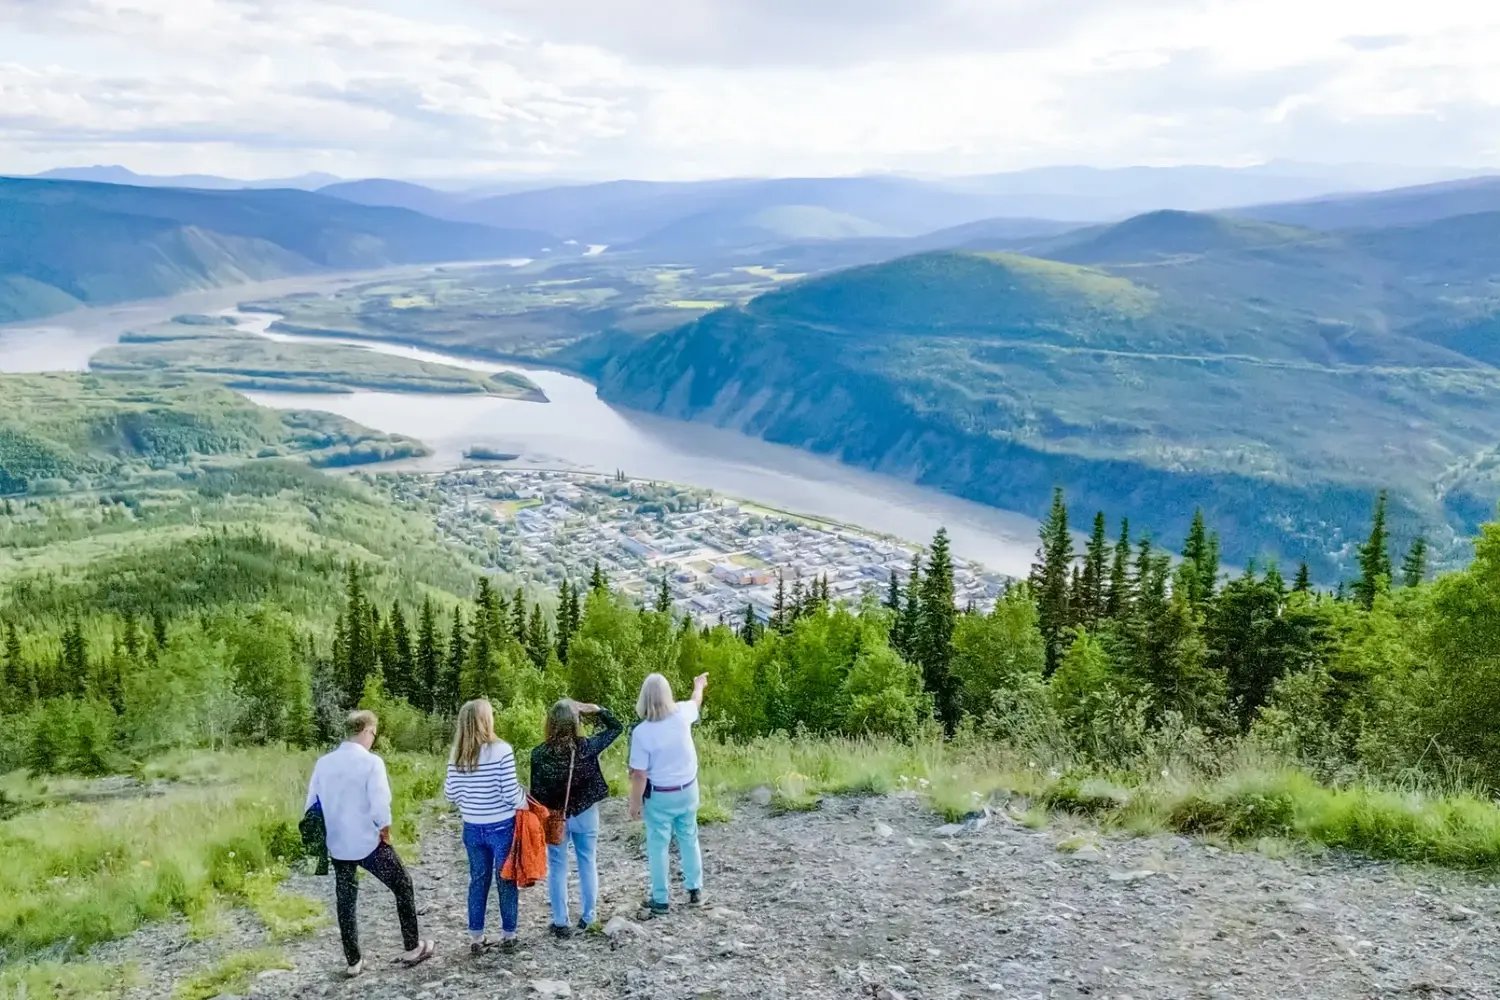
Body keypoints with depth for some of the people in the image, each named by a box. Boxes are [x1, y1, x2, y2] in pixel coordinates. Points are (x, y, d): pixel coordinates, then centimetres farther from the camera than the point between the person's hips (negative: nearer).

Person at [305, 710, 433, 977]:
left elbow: (312, 806, 5)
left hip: (337, 846, 5)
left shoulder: (323, 763, 0)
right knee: (403, 887, 13)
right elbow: (380, 808, -21)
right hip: (368, 844, -5)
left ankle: (353, 962, 23)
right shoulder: (371, 762, -16)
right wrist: (385, 836, -4)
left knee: (346, 902, 16)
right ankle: (412, 949, 20)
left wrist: (325, 835, 17)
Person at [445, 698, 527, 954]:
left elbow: (450, 794, 2)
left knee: (478, 881, 16)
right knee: (506, 881, 11)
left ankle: (476, 938, 22)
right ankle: (508, 936, 20)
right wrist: (525, 801, 3)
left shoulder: (457, 754, -4)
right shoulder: (501, 750, -18)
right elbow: (510, 793, -18)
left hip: (472, 828, 4)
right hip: (502, 827, -4)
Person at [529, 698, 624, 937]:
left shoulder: (539, 754, -17)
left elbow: (536, 792, -9)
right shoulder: (587, 747, -16)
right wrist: (596, 710, -7)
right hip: (585, 813, 1)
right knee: (587, 863, 16)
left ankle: (560, 923, 17)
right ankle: (588, 916, 25)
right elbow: (617, 728, -1)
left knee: (557, 868, 11)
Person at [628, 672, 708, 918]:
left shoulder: (642, 732, -23)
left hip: (660, 796, -4)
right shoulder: (681, 714, -13)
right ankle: (695, 890, 31)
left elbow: (639, 774, -18)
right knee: (689, 839, 20)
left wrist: (635, 803, -4)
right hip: (688, 790, 4)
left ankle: (660, 900, 16)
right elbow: (696, 701, 13)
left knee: (658, 846, 9)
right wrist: (699, 685, 35)